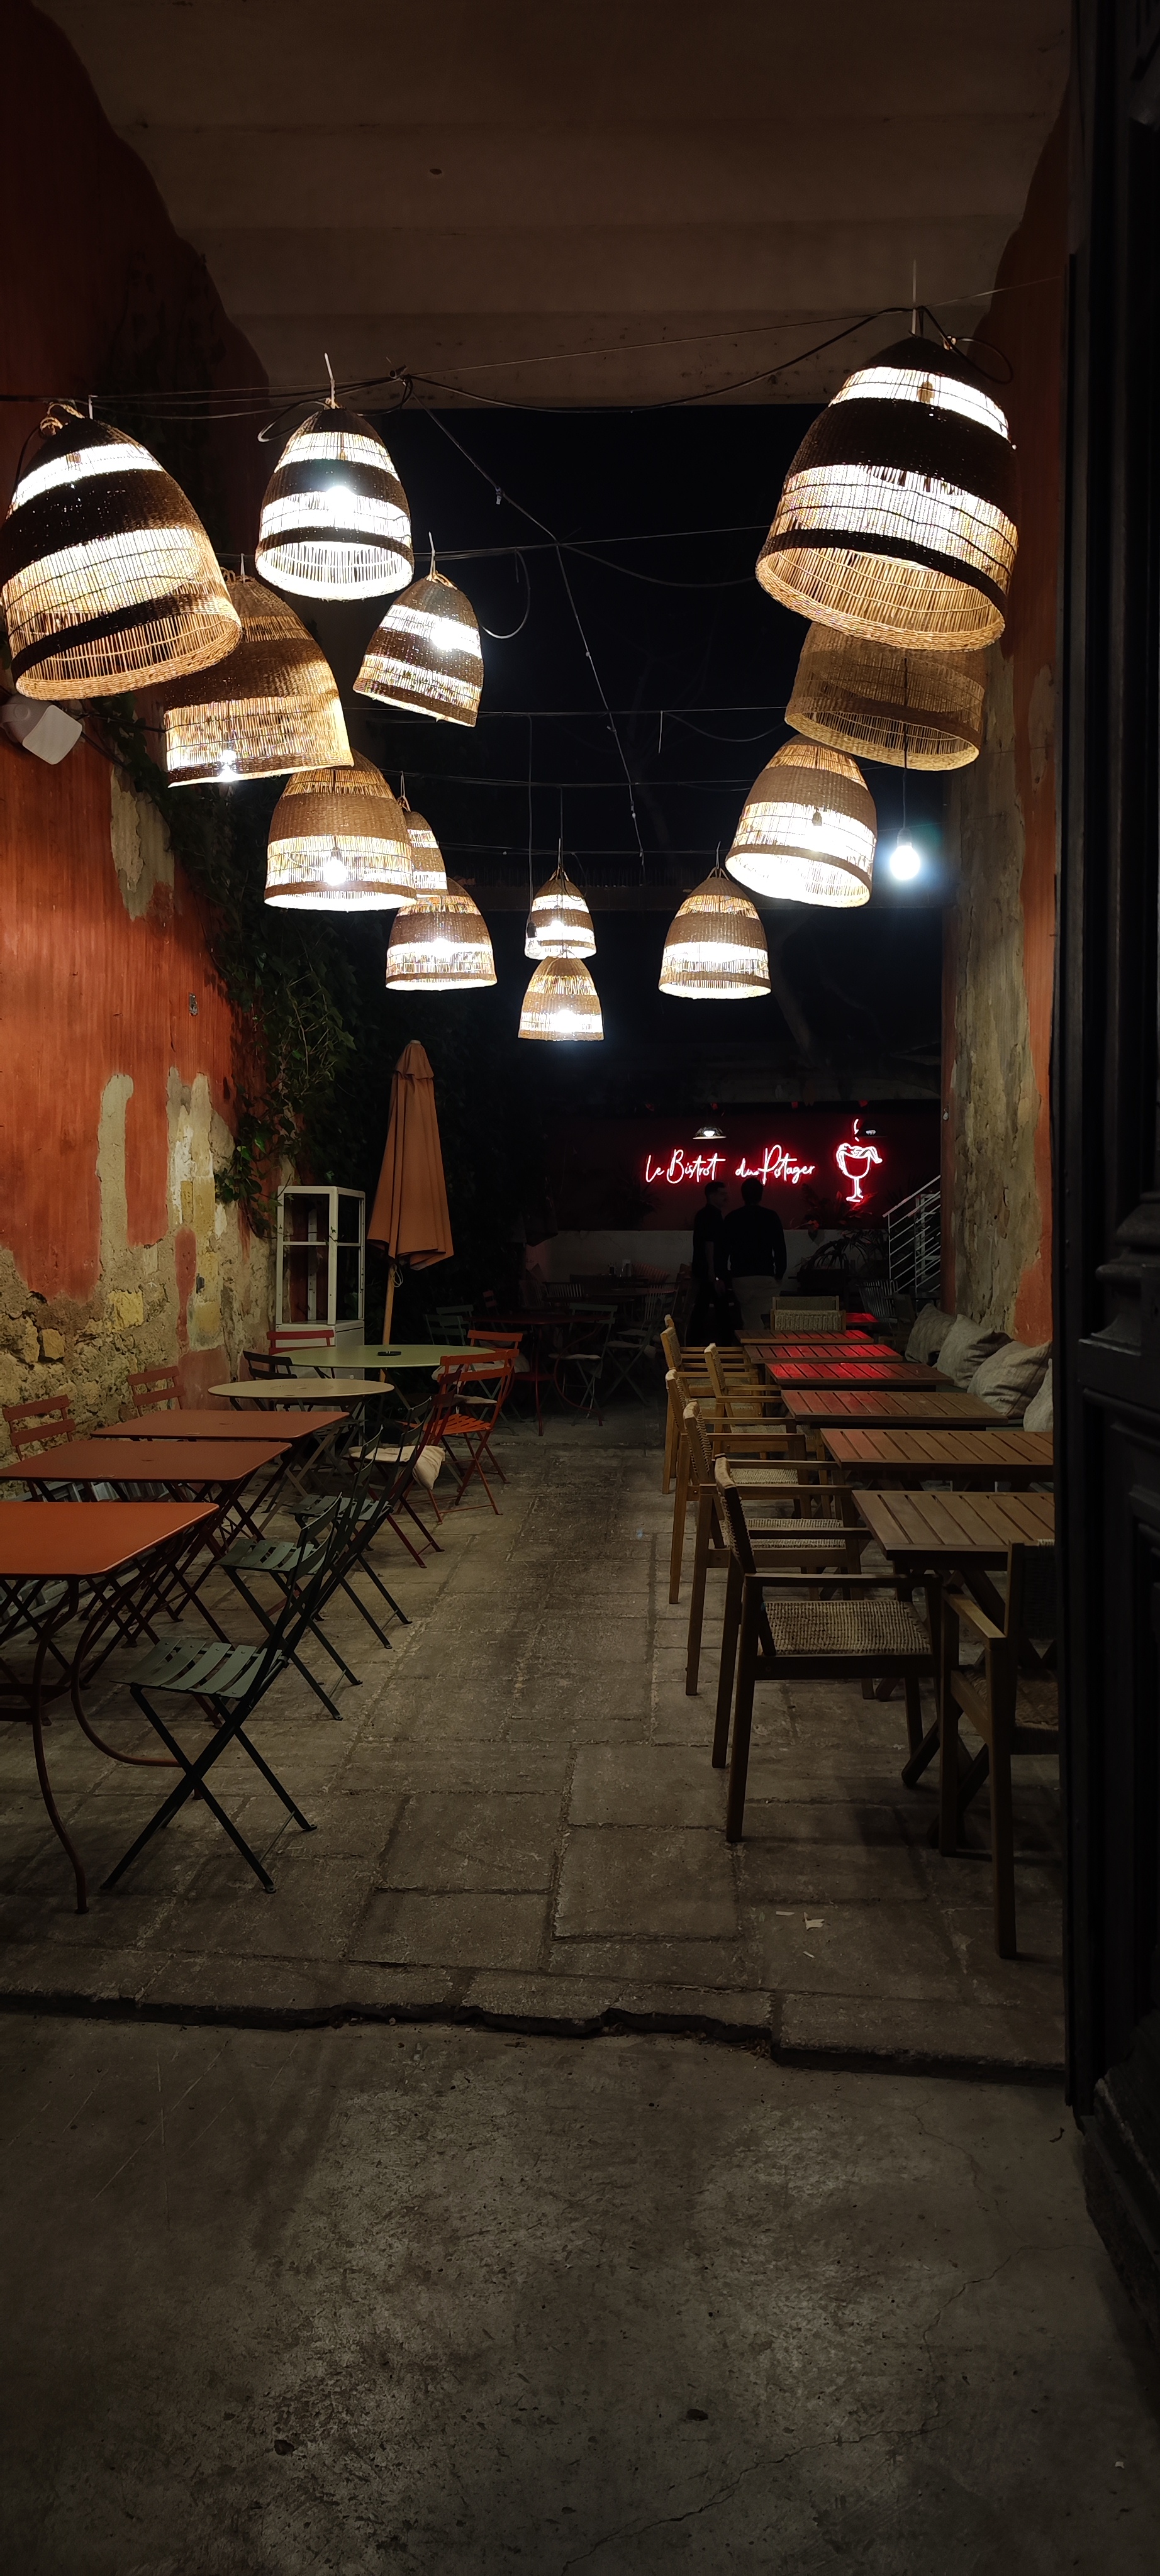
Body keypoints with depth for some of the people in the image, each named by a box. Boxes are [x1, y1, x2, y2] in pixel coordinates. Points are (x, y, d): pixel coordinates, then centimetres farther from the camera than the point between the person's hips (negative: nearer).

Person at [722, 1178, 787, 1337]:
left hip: (740, 1276, 1)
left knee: (749, 1320, 3)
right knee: (764, 1318, 1)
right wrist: (780, 1274, 9)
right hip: (765, 1276, -1)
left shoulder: (732, 1217, 2)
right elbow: (780, 1248, 0)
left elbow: (724, 1248, 5)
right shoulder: (771, 1216, -1)